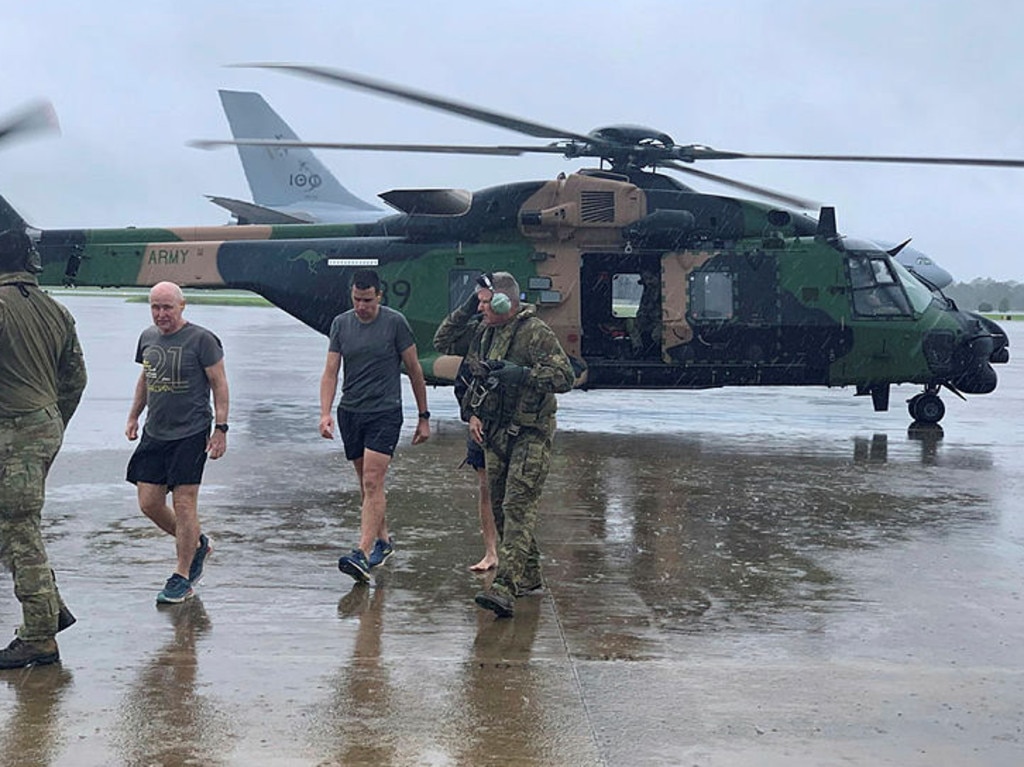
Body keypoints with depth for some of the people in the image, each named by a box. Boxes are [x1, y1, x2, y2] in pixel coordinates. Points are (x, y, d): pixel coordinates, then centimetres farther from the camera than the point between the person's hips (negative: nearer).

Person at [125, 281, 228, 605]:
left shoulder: (201, 339, -9)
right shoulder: (148, 337, 11)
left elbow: (219, 384, -7)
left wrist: (220, 428, -11)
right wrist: (133, 417, 21)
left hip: (190, 433, -7)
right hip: (154, 433, 7)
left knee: (183, 504, -5)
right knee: (149, 503, 5)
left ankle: (181, 577, 8)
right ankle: (198, 544, 28)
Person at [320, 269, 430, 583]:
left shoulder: (395, 322, -6)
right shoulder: (341, 323, 4)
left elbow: (414, 371, 1)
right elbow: (330, 372, 3)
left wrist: (423, 417, 3)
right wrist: (325, 413, -12)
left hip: (385, 413, -5)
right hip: (350, 412, 5)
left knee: (372, 483, -14)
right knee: (367, 483, 13)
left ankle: (363, 554, -20)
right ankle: (383, 541, 30)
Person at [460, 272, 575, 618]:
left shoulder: (535, 332, -14)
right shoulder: (485, 332, 11)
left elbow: (565, 376, -19)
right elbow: (477, 377, 25)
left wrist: (522, 374, -28)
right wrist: (474, 413, 12)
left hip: (531, 433, -8)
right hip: (496, 432, 8)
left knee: (518, 506, -15)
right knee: (500, 506, 13)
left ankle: (505, 588, -23)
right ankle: (528, 575, 28)